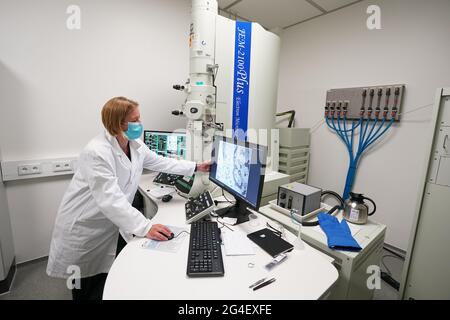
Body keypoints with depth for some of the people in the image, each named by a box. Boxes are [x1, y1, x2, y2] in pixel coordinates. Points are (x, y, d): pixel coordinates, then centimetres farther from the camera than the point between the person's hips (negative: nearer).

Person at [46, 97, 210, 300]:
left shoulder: (135, 145, -4)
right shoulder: (97, 153, -29)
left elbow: (159, 162, 7)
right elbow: (110, 200, -34)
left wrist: (196, 167, 7)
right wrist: (146, 227, -38)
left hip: (108, 228, 6)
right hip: (84, 229, -6)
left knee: (103, 288, 16)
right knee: (86, 291, 14)